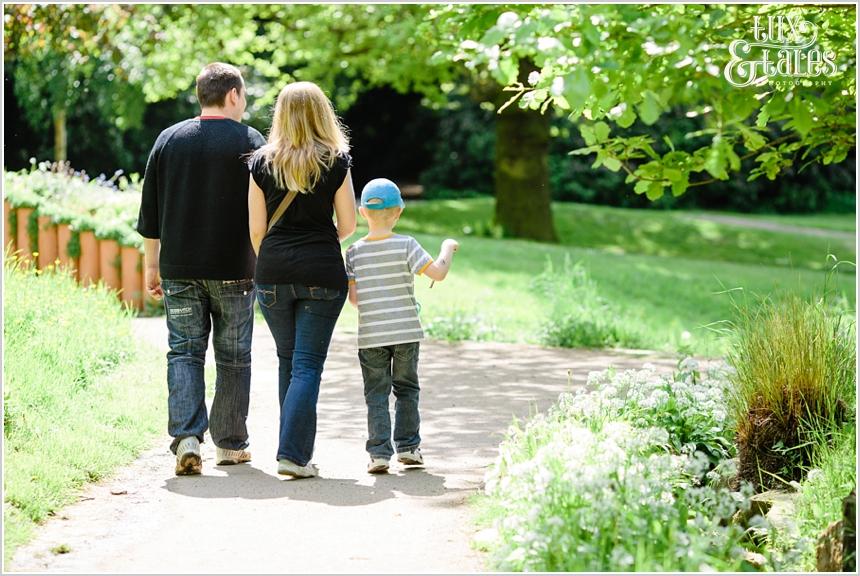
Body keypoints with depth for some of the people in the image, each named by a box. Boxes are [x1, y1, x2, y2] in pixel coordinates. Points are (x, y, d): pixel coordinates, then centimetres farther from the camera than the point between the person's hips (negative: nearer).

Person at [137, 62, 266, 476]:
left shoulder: (169, 140, 6)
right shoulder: (250, 142, -3)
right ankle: (230, 443, 13)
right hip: (234, 270, -2)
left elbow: (150, 213, 8)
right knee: (234, 356, 8)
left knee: (184, 351, 5)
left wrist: (152, 265, 15)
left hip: (179, 270, 2)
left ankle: (186, 437, -11)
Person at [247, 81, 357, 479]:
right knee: (307, 364, -1)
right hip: (322, 275, -2)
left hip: (273, 272, 2)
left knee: (287, 360, 17)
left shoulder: (262, 162, 3)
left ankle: (295, 444, 22)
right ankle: (293, 453, -9)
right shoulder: (336, 162, -1)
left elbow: (256, 229, 4)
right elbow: (348, 225, 3)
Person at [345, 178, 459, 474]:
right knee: (406, 389, 15)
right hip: (406, 332, -1)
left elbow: (353, 297, 0)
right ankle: (408, 446, 18)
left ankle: (379, 452, -3)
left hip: (370, 336, 1)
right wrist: (447, 248, 4)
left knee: (376, 394, 5)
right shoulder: (406, 245, -8)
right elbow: (438, 272, -14)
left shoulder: (354, 252, -1)